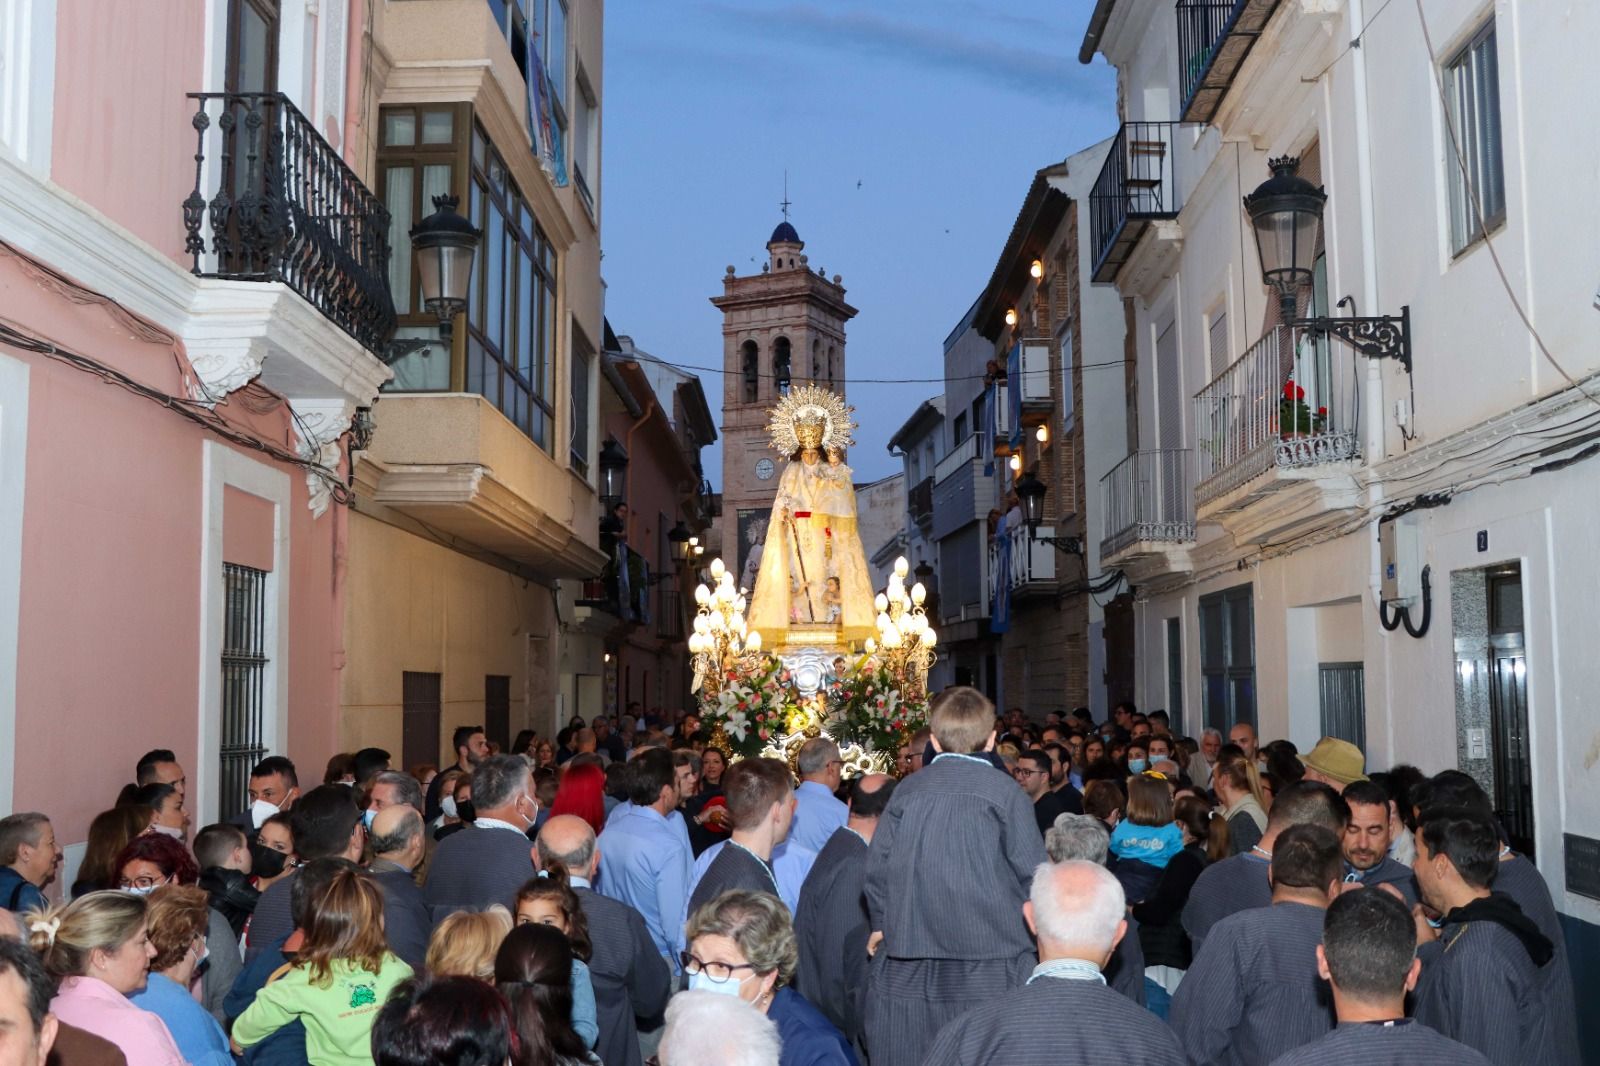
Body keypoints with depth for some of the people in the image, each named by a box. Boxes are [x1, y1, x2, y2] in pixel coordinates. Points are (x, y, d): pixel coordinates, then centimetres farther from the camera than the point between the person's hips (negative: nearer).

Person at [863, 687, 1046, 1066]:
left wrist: (884, 924, 18)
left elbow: (877, 867, 4)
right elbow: (1033, 872, -5)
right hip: (990, 968, -3)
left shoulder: (907, 790, 3)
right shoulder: (1003, 792, -5)